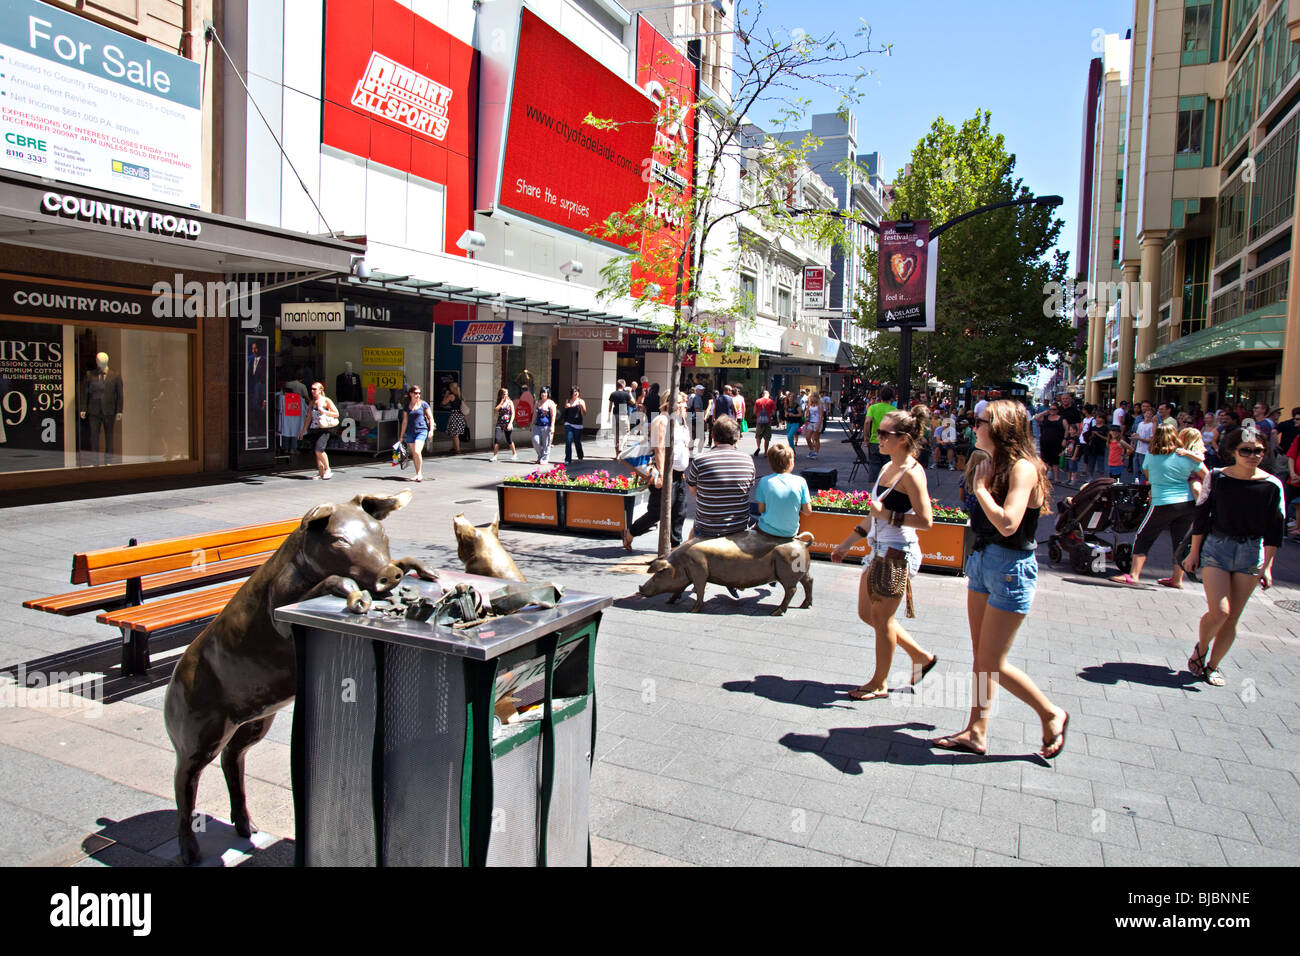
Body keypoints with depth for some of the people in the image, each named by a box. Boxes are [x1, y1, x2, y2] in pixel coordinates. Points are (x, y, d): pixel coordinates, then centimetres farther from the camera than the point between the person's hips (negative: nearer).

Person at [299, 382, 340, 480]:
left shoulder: (326, 400, 0)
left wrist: (324, 411, -13)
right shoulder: (311, 402, 15)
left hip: (323, 429, -6)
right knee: (316, 452, 5)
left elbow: (336, 414, -2)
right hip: (313, 430, 6)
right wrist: (303, 431, 19)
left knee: (319, 450, -19)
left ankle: (327, 469, -3)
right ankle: (320, 472, 13)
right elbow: (308, 418, 20)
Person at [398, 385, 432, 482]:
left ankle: (420, 473, -5)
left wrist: (431, 430, -6)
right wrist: (402, 436, 13)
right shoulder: (406, 407, 9)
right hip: (410, 432, 4)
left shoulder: (423, 404, 3)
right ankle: (417, 474, 15)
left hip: (421, 430, -3)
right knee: (413, 454, 5)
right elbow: (405, 421, 13)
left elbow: (430, 418, 6)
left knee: (417, 451, -18)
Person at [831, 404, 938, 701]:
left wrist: (887, 514, -21)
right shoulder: (889, 467, 10)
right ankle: (921, 656, 32)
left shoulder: (911, 473, -18)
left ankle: (879, 684, 22)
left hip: (899, 553, -10)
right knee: (867, 613, 17)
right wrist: (848, 542, 20)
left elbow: (925, 521, -24)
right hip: (880, 550, 10)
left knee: (882, 618, 4)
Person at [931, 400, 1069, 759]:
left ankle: (1052, 714, 21)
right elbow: (983, 519, 10)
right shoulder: (996, 465, 8)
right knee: (981, 656, 13)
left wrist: (981, 487, -21)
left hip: (1011, 569, -9)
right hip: (982, 561, 9)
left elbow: (1008, 523, -30)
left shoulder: (1023, 467, -17)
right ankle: (976, 733, 23)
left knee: (992, 662, -1)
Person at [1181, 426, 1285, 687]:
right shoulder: (1217, 477, -5)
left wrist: (1267, 566, 1)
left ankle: (1212, 666, 20)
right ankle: (1200, 650, 15)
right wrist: (1194, 553, 1)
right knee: (1219, 611, -13)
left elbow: (1274, 529, 3)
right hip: (1216, 547, -2)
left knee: (1233, 617, 5)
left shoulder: (1272, 485, -2)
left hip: (1251, 552, 2)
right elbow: (1201, 516, 1)